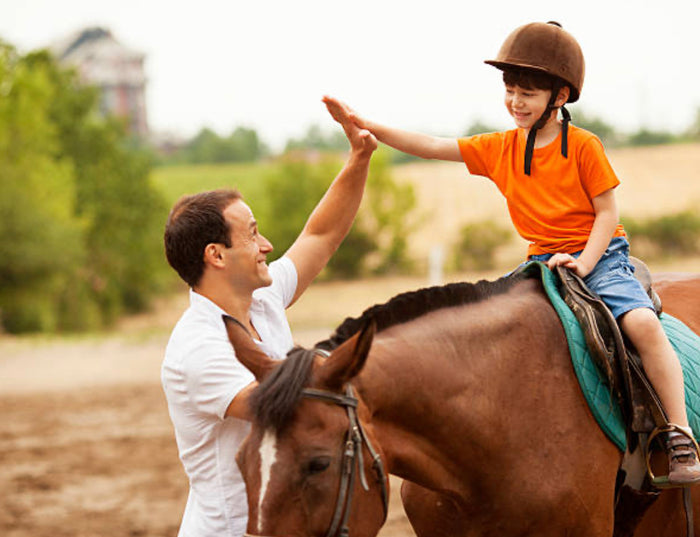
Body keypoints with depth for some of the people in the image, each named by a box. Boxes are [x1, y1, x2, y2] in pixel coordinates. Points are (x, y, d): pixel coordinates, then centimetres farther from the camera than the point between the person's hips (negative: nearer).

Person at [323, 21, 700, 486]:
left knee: (642, 323, -27)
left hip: (600, 256, -5)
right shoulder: (499, 149, 6)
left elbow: (607, 212, -6)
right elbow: (431, 147, 4)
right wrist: (366, 126, -4)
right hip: (543, 263, 5)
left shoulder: (583, 146, -6)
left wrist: (583, 263, -20)